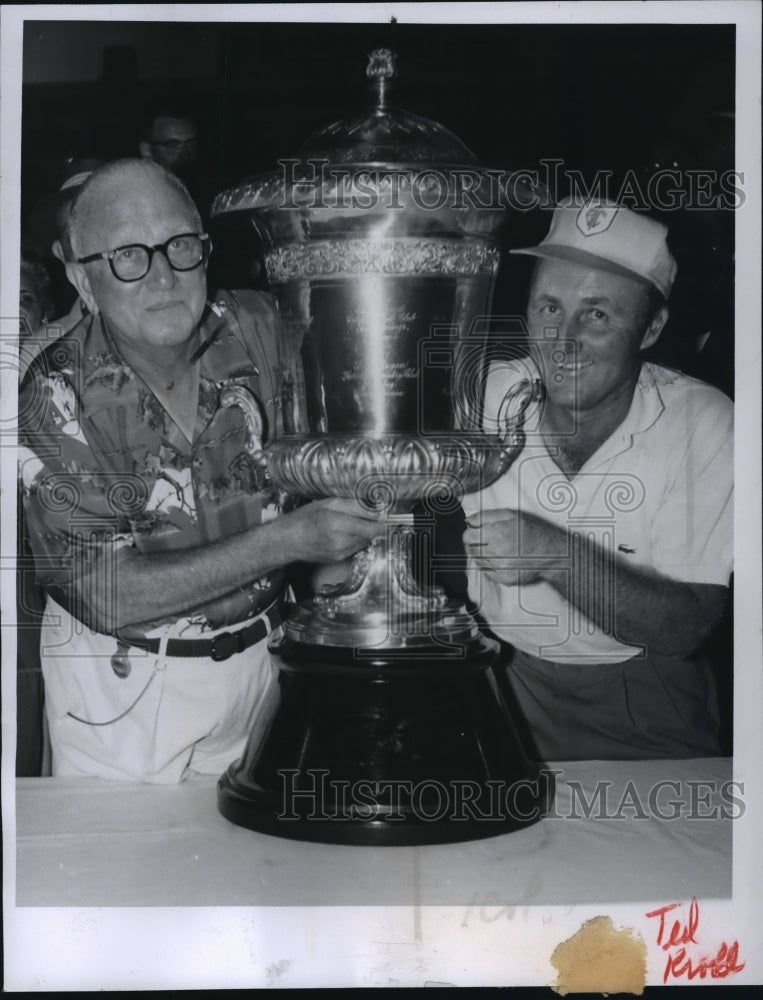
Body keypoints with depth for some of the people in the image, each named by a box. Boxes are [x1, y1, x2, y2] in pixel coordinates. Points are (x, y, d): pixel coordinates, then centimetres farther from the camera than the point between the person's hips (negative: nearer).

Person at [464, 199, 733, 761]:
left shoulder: (702, 424, -11)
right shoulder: (484, 395, -6)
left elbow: (689, 625, -15)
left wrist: (555, 556, -28)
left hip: (639, 699, -1)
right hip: (495, 669, 1)